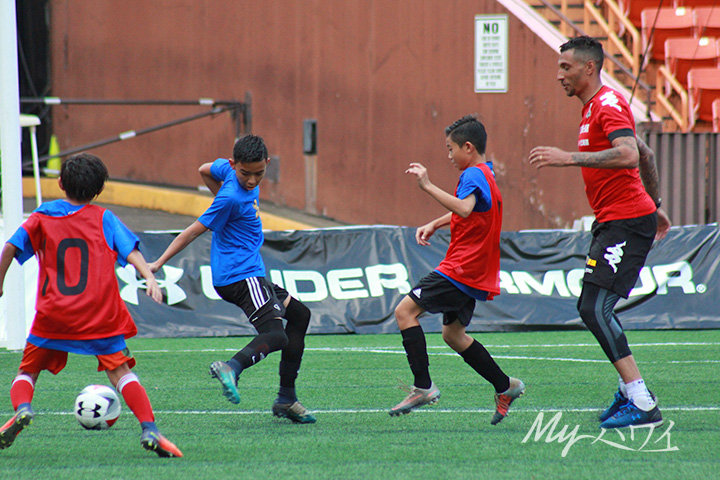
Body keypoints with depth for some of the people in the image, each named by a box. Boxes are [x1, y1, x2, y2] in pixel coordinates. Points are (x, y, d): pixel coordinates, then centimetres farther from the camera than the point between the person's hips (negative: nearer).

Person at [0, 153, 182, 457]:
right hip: (99, 315, 0)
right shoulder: (104, 219, 7)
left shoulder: (43, 216, 10)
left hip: (53, 314, 0)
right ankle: (149, 429, -15)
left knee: (28, 370, 13)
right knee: (119, 369, 1)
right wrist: (149, 277, -13)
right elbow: (131, 251, -5)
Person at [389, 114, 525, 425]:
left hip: (462, 269, -11)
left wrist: (428, 186, -36)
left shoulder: (473, 175, -13)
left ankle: (423, 386, -19)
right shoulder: (486, 175, 19)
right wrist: (434, 225, 24)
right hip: (476, 273, 11)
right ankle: (505, 386, 22)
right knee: (453, 334, 19)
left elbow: (464, 209, -35)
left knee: (406, 311, -14)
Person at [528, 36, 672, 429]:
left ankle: (642, 404, -17)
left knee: (595, 308, -16)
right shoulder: (593, 108, 19)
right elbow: (645, 156, 29)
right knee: (591, 308, 13)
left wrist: (570, 158, -31)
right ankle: (631, 390, 21)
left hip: (627, 223, -11)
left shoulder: (608, 105, -13)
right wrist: (654, 206, 34)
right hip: (612, 222, 11)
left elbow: (629, 154, -29)